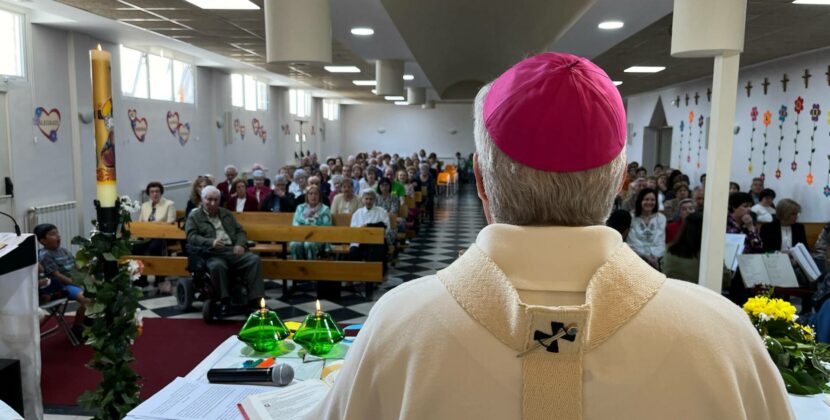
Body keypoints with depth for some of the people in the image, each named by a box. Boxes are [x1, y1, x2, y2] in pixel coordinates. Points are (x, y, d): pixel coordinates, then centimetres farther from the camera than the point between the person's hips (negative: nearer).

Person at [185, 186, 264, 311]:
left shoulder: (226, 213, 25)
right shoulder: (194, 216, 12)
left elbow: (240, 231, 20)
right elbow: (192, 237, -3)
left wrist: (240, 244, -4)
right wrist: (211, 242, -22)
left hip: (233, 250, 4)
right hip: (212, 253, -3)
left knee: (254, 259, -24)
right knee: (217, 266, -38)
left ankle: (255, 298, -24)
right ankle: (224, 300, -22)